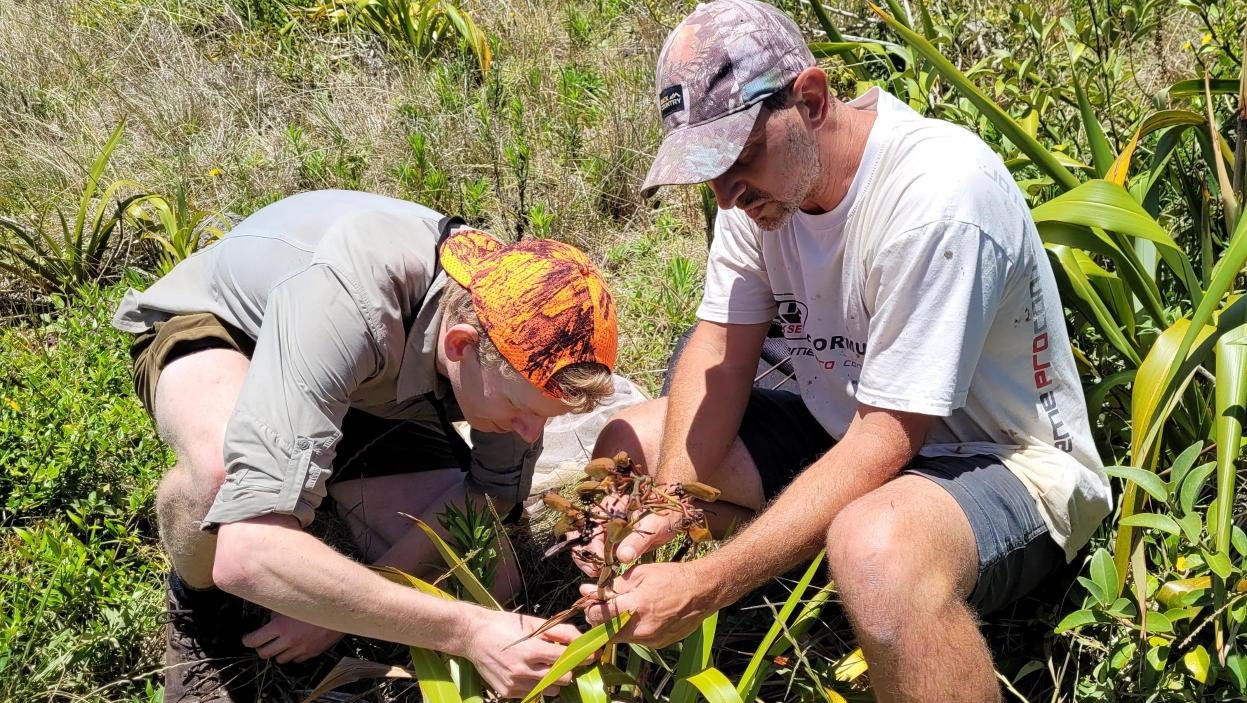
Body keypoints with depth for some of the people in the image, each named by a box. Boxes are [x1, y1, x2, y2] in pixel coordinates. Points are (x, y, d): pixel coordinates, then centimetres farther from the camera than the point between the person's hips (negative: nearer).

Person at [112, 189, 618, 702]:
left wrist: (344, 602, -20)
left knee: (471, 589, -12)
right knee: (228, 467, -41)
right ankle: (199, 608, -6)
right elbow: (247, 555, -51)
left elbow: (494, 490, -9)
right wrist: (466, 631, -49)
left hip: (367, 386, 5)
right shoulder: (344, 304, -45)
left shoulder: (524, 329, -26)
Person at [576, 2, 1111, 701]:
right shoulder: (762, 173, -6)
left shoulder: (939, 192, -30)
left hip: (1006, 461, -8)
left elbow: (887, 442, -30)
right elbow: (722, 350, -5)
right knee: (629, 444, 1)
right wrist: (662, 512, -22)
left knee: (876, 547, -41)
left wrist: (704, 586, -34)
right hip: (846, 433, 8)